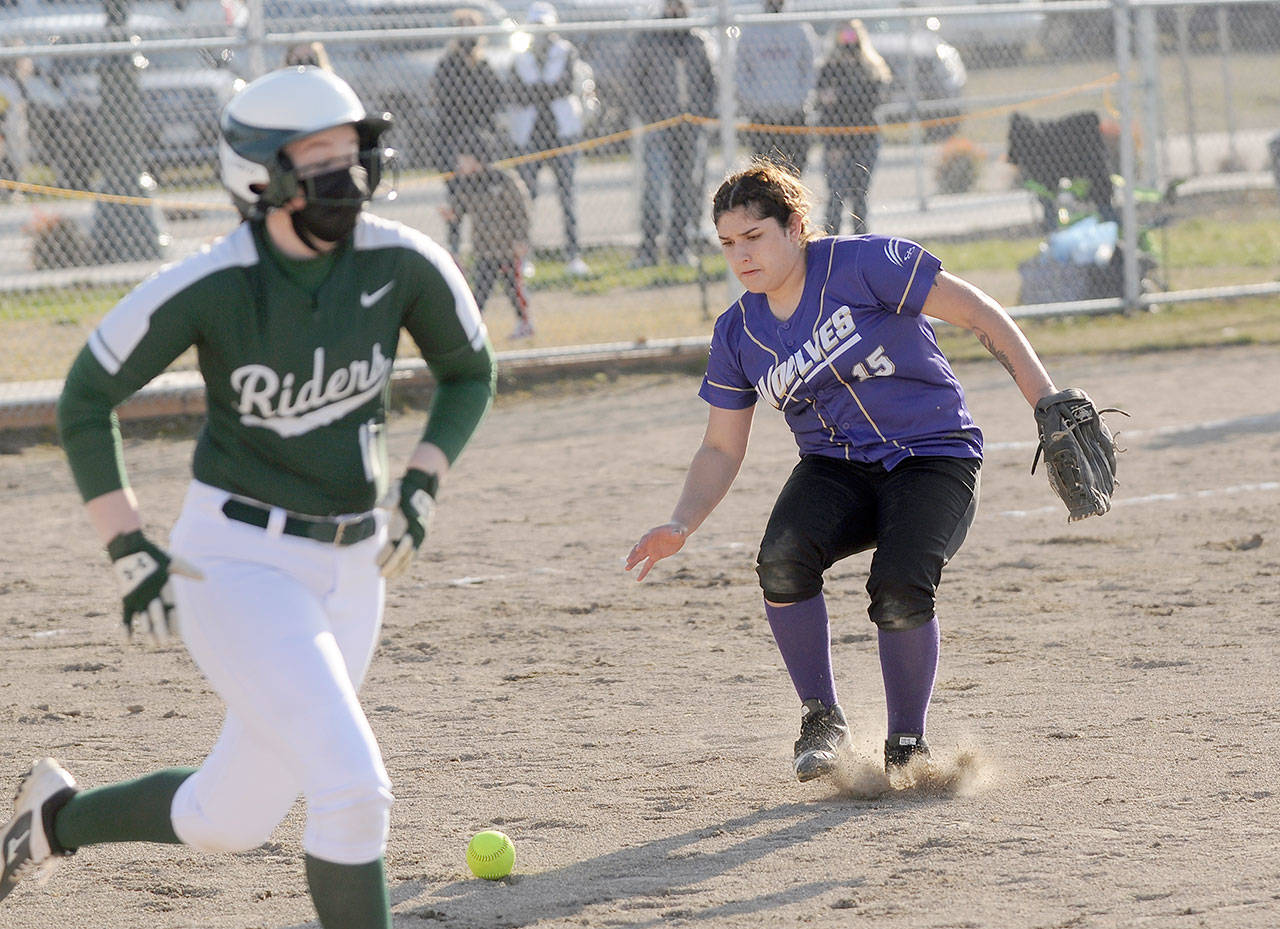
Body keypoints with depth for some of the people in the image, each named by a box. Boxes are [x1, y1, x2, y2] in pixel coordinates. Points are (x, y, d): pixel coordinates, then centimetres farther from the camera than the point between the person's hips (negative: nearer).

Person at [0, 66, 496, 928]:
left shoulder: (403, 264, -9)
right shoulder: (209, 287, -18)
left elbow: (470, 373, 9)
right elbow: (86, 399, -5)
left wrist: (422, 483, -6)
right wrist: (129, 550, -11)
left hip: (350, 568, 5)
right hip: (237, 564, -5)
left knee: (228, 822, 15)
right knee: (353, 789, -20)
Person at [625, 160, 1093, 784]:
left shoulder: (862, 265, -13)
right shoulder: (738, 334, 4)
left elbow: (977, 312, -12)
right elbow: (722, 449, 10)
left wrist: (1048, 401, -19)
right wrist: (680, 527, -7)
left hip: (932, 455, -4)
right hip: (836, 468, 5)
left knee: (898, 592, -29)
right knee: (782, 561, -27)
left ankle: (907, 745, -4)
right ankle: (822, 721, -8)